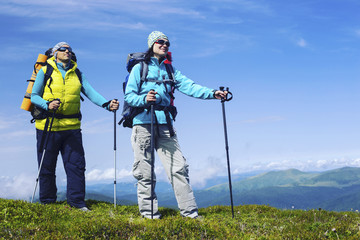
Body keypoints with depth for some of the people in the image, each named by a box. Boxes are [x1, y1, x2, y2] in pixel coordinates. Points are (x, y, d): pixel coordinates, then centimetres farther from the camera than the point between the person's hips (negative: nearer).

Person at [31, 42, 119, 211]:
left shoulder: (77, 73, 13)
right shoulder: (45, 71, 4)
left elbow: (90, 92, 0)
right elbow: (34, 96, 1)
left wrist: (107, 104, -18)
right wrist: (47, 105, -21)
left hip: (71, 127, 3)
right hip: (48, 125, -2)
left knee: (76, 164, 0)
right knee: (47, 166, 5)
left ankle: (77, 201, 8)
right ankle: (47, 202, 19)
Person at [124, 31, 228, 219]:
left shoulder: (170, 71, 18)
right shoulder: (139, 68, 7)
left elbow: (189, 87, 4)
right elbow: (129, 95, 1)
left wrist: (212, 93, -12)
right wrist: (144, 99, -20)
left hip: (165, 125, 3)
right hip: (144, 123, -3)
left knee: (178, 168, -3)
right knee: (145, 172, 0)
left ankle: (189, 212, 1)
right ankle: (149, 213, 11)